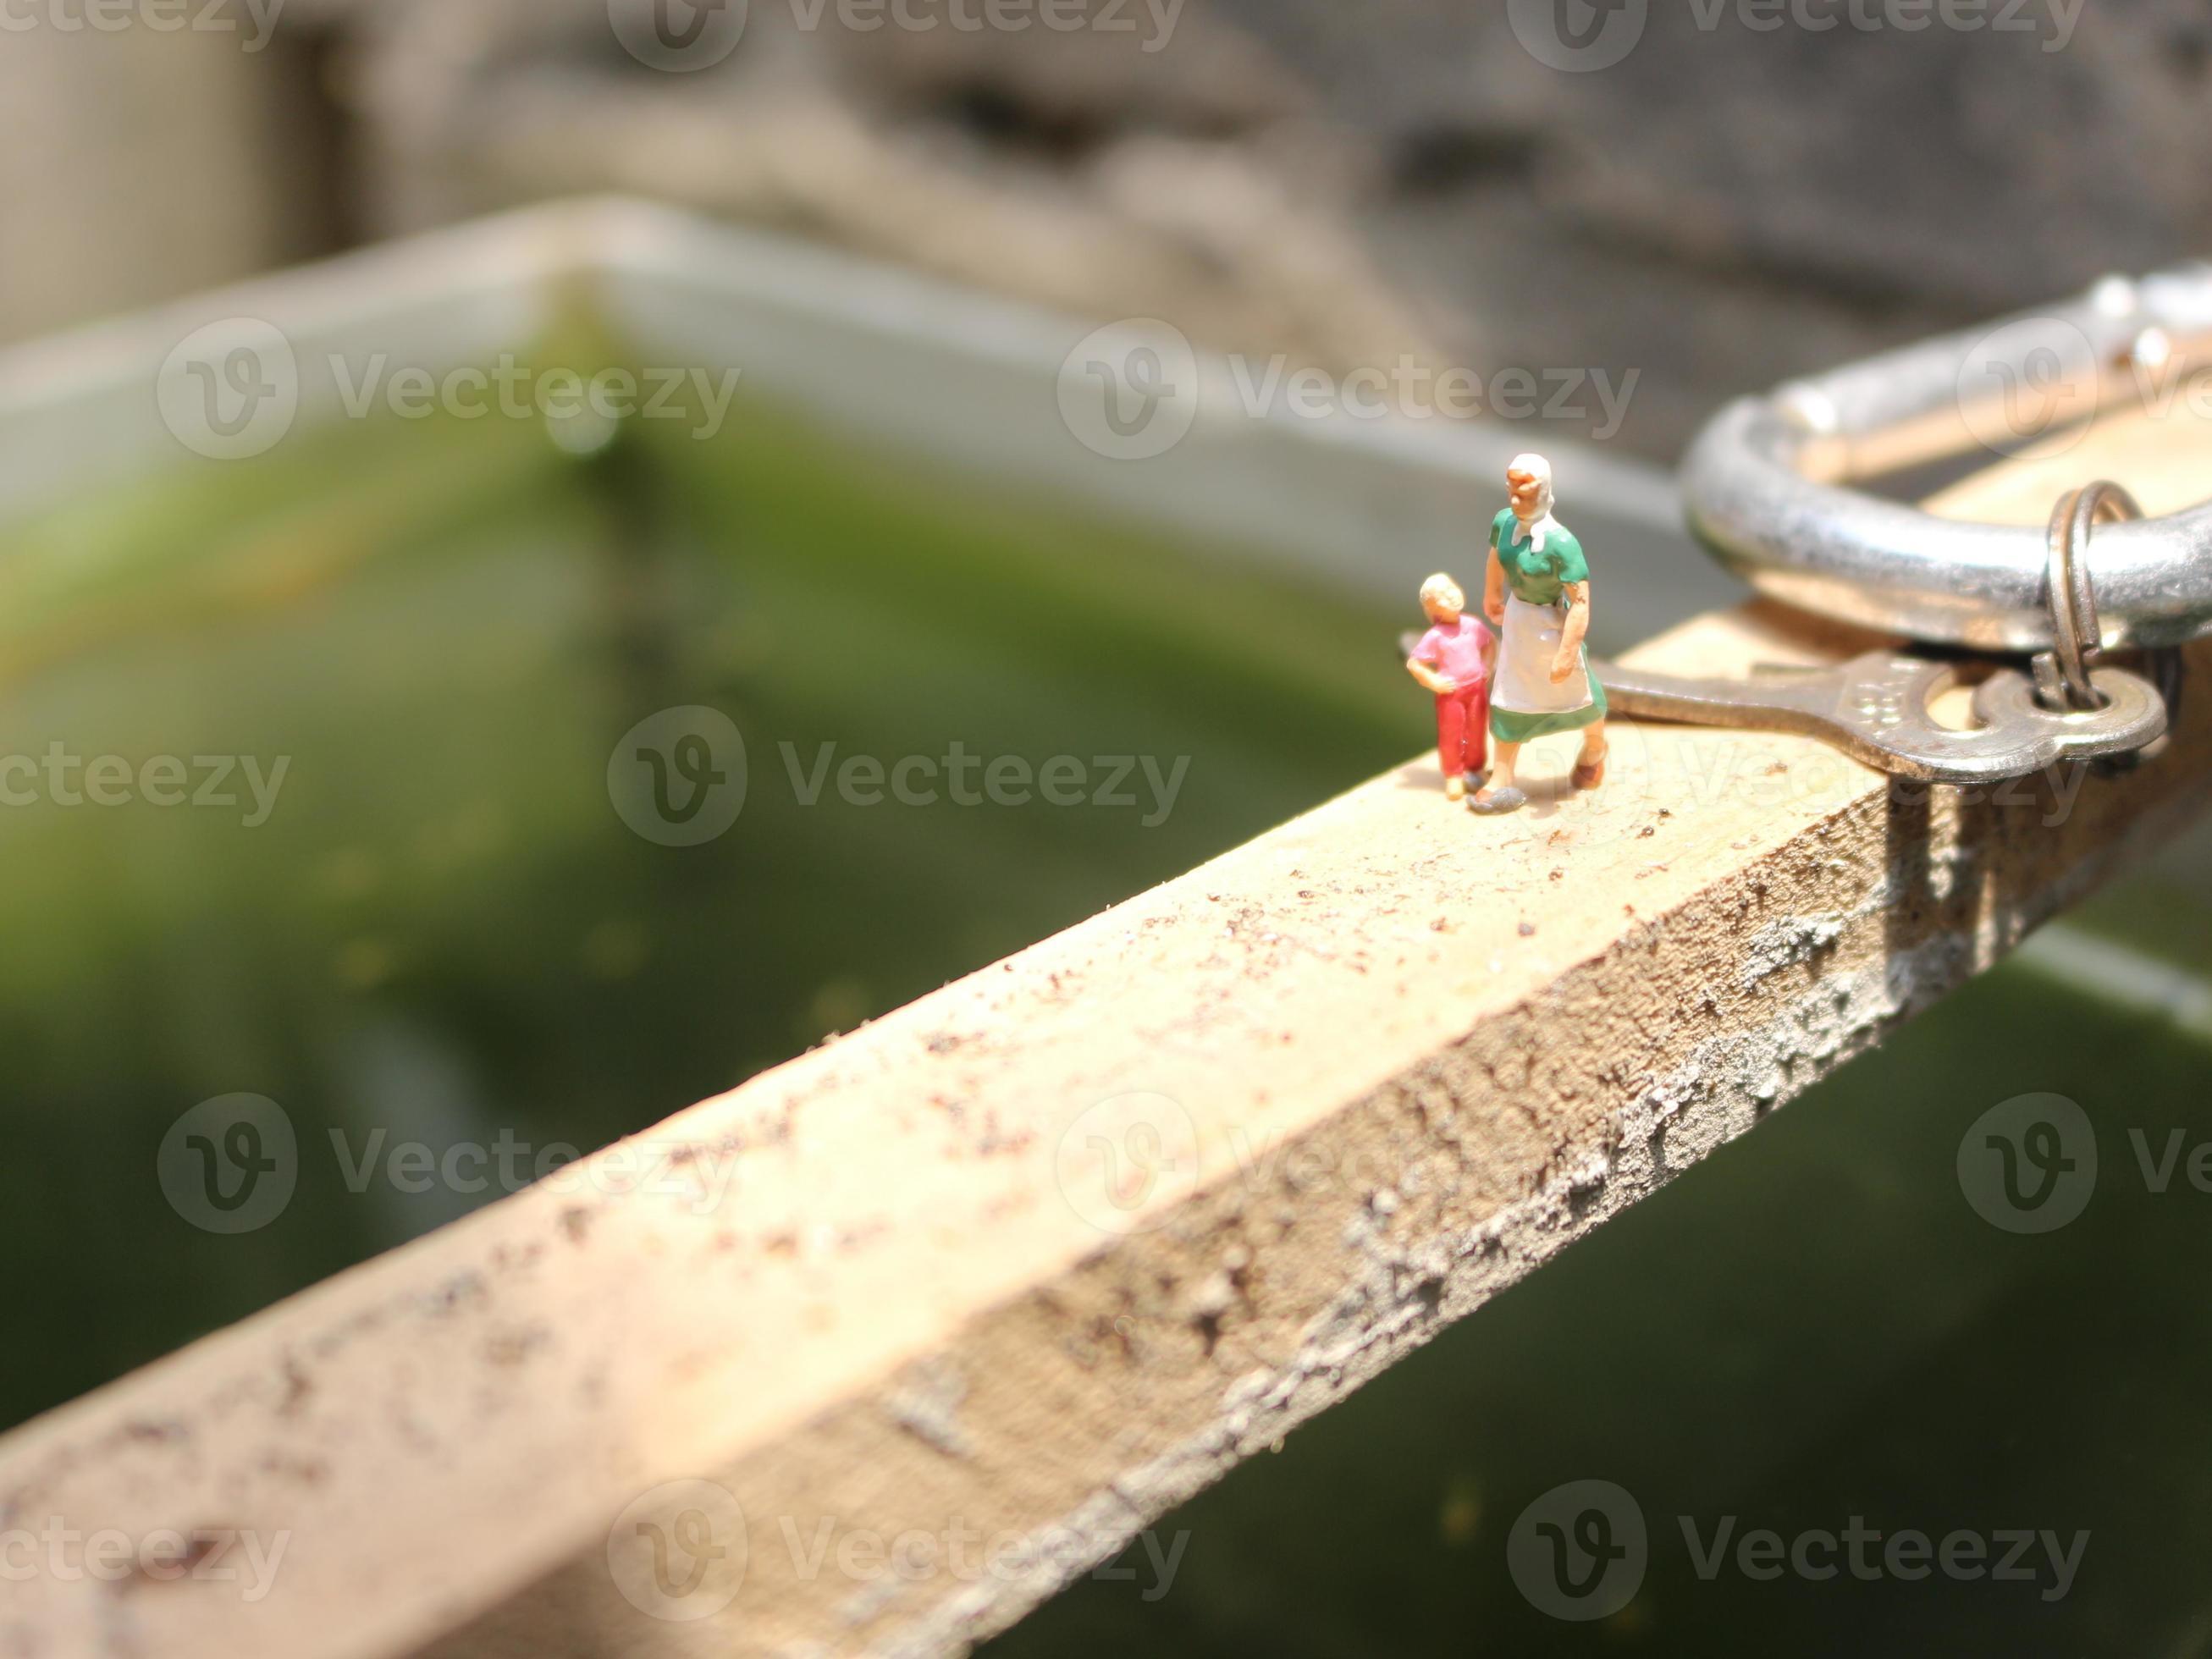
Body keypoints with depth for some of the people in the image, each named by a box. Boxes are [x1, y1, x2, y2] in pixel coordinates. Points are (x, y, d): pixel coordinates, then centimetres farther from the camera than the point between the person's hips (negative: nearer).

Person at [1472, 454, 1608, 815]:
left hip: (1553, 623, -6)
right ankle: (1504, 780, 18)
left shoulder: (1561, 542, -33)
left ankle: (1595, 745, 48)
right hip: (1517, 617, 6)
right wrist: (1491, 593, 27)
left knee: (1573, 690, 17)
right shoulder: (1504, 522, -12)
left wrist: (1566, 653, -31)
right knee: (1508, 694, 9)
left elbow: (1581, 602, -31)